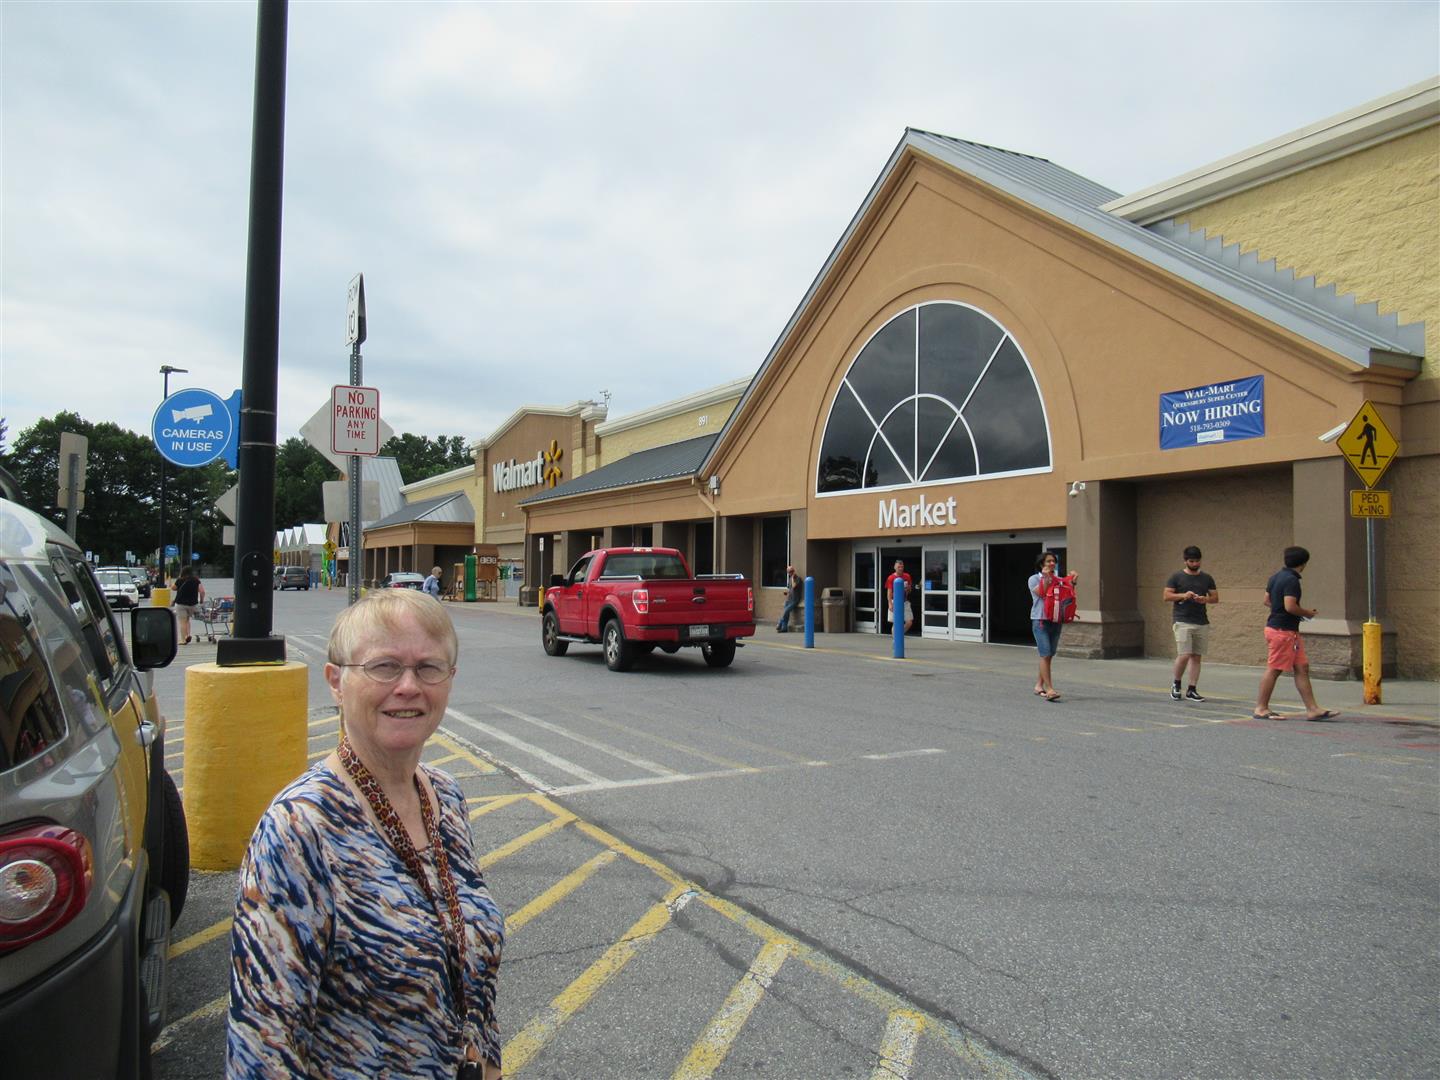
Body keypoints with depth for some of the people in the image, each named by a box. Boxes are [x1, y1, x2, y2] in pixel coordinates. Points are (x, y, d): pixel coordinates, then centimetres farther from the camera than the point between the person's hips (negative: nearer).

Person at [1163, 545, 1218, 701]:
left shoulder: (1206, 578, 12)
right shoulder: (1177, 576, 2)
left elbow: (1215, 598, 12)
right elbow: (1166, 596, -1)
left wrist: (1205, 599, -9)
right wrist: (1183, 596, -17)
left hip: (1202, 623, 4)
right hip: (1182, 622, -4)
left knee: (1196, 657, 4)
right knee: (1184, 655, -12)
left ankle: (1192, 690, 10)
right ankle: (1176, 684, 10)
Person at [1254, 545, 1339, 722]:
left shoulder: (1276, 576, 11)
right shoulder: (1291, 580, -17)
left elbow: (1267, 600, 17)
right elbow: (1290, 606, -24)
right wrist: (1307, 613, -6)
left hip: (1274, 626, 10)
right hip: (1283, 630, -10)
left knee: (1302, 668, 10)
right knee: (1273, 669, -3)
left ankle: (1312, 709, 11)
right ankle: (1261, 709, 4)